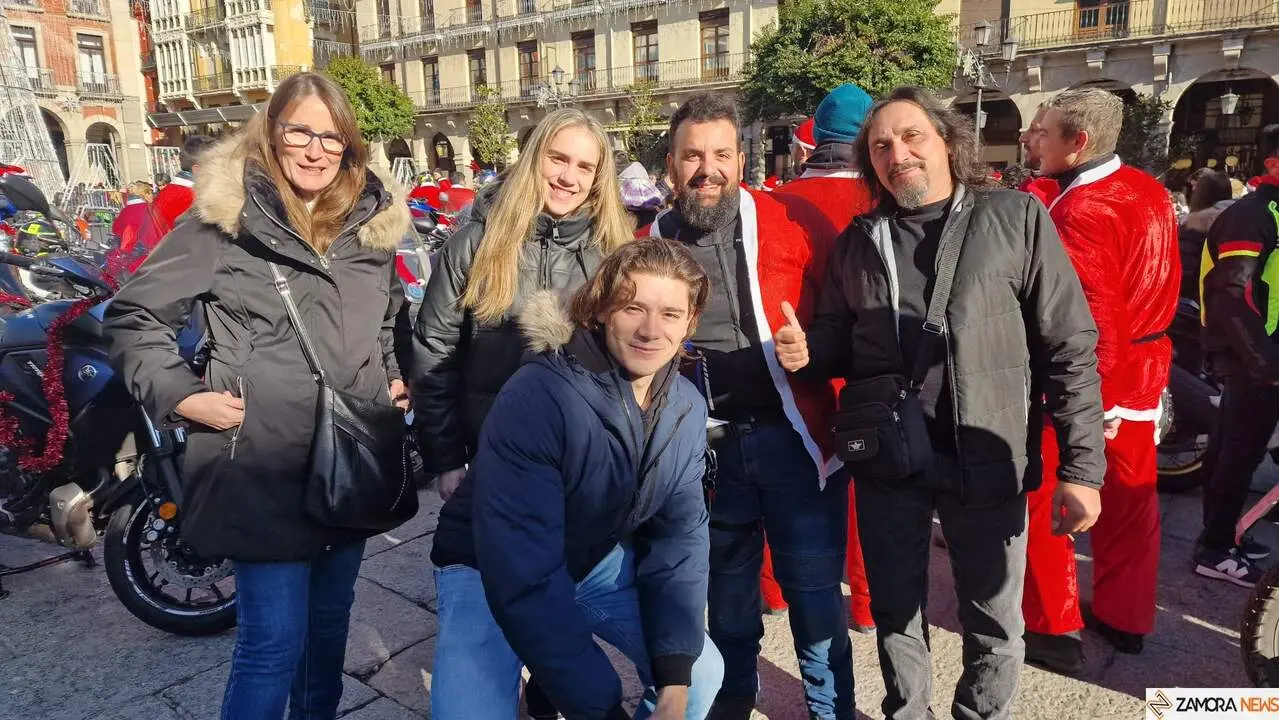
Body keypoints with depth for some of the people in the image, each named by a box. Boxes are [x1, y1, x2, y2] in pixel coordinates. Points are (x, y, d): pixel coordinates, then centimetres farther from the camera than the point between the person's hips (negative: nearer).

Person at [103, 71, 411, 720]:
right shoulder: (224, 217, -6)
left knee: (331, 616, 20)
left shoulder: (373, 220, 8)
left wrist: (396, 377, 10)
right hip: (264, 467, -5)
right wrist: (182, 395, -10)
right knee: (273, 641, -2)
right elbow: (133, 315, -1)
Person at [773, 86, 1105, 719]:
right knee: (895, 612, 17)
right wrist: (805, 350, -7)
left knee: (994, 623, 13)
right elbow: (838, 338, 16)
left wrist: (1081, 466, -9)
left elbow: (1070, 348, -5)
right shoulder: (859, 239, 7)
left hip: (985, 459, -2)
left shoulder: (1015, 218, -3)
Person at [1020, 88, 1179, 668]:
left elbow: (1090, 320, -26)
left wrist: (1094, 404, -23)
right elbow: (1159, 279, 14)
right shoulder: (1148, 190, 5)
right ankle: (1125, 618, 32)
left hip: (1089, 377, -8)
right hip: (1144, 366, 9)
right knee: (1128, 499, 17)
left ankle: (1054, 629, 15)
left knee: (1043, 500, 5)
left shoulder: (1080, 210, -23)